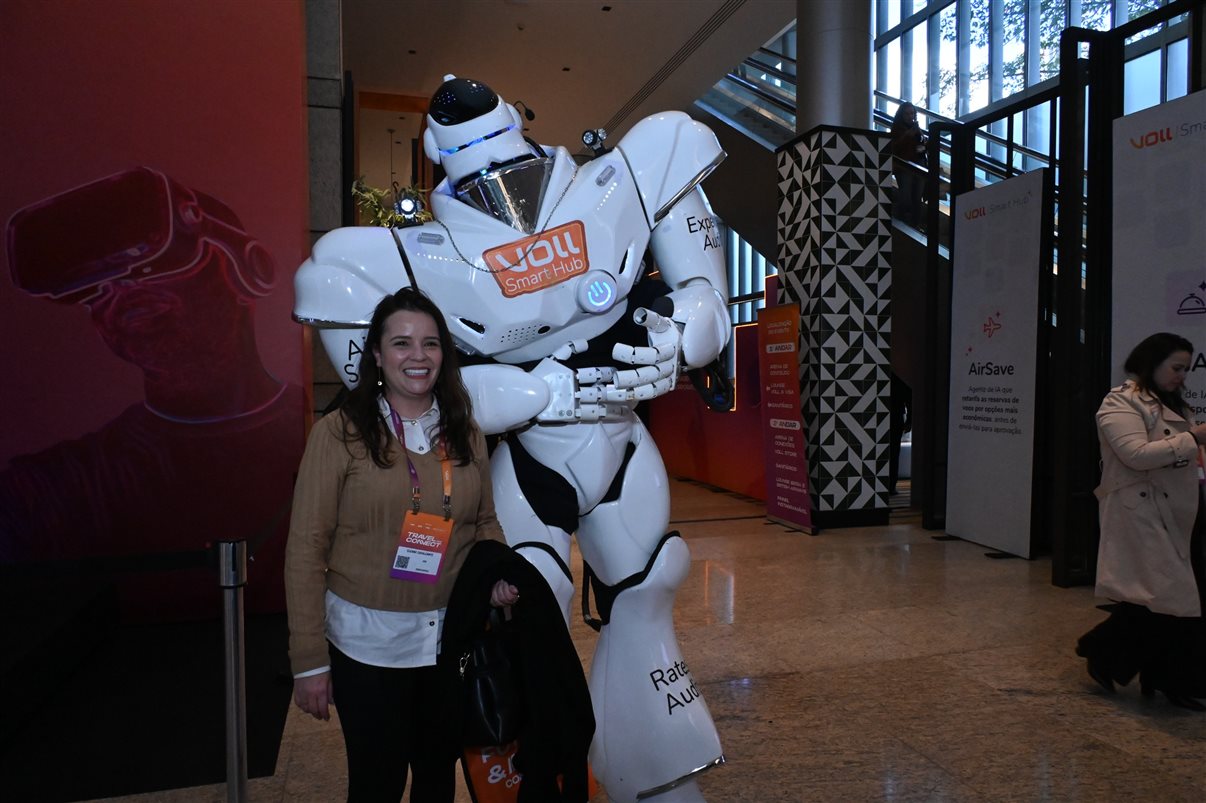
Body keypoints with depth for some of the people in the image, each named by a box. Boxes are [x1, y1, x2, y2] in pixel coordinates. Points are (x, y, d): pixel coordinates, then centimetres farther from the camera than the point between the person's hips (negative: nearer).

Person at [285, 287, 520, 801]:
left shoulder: (464, 432, 2)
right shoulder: (339, 433, -12)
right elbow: (306, 549, -10)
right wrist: (309, 660, -10)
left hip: (453, 638, 4)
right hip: (369, 643, -4)